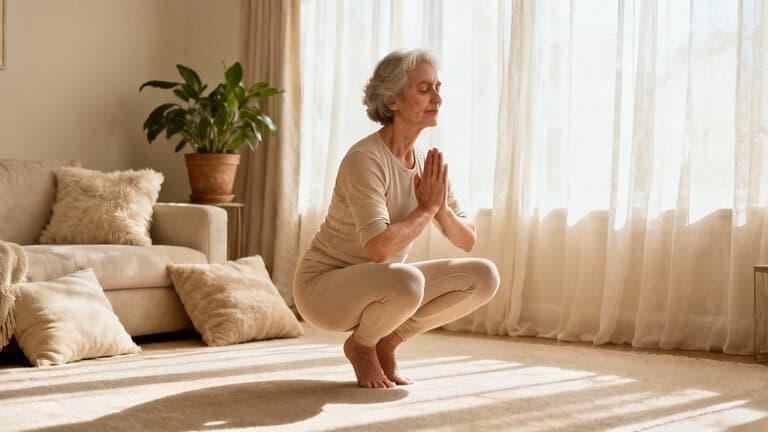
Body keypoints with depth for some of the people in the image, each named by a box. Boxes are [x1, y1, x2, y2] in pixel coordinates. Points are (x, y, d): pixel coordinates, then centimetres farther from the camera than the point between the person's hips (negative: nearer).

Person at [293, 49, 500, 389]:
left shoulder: (426, 162, 0)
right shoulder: (364, 158, -24)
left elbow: (467, 240, 3)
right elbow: (379, 247, -35)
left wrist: (441, 207, -17)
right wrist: (426, 208, -20)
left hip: (379, 287, 7)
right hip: (323, 285, -7)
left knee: (484, 276, -8)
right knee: (407, 280, -38)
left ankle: (387, 341, 6)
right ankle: (361, 345, -4)